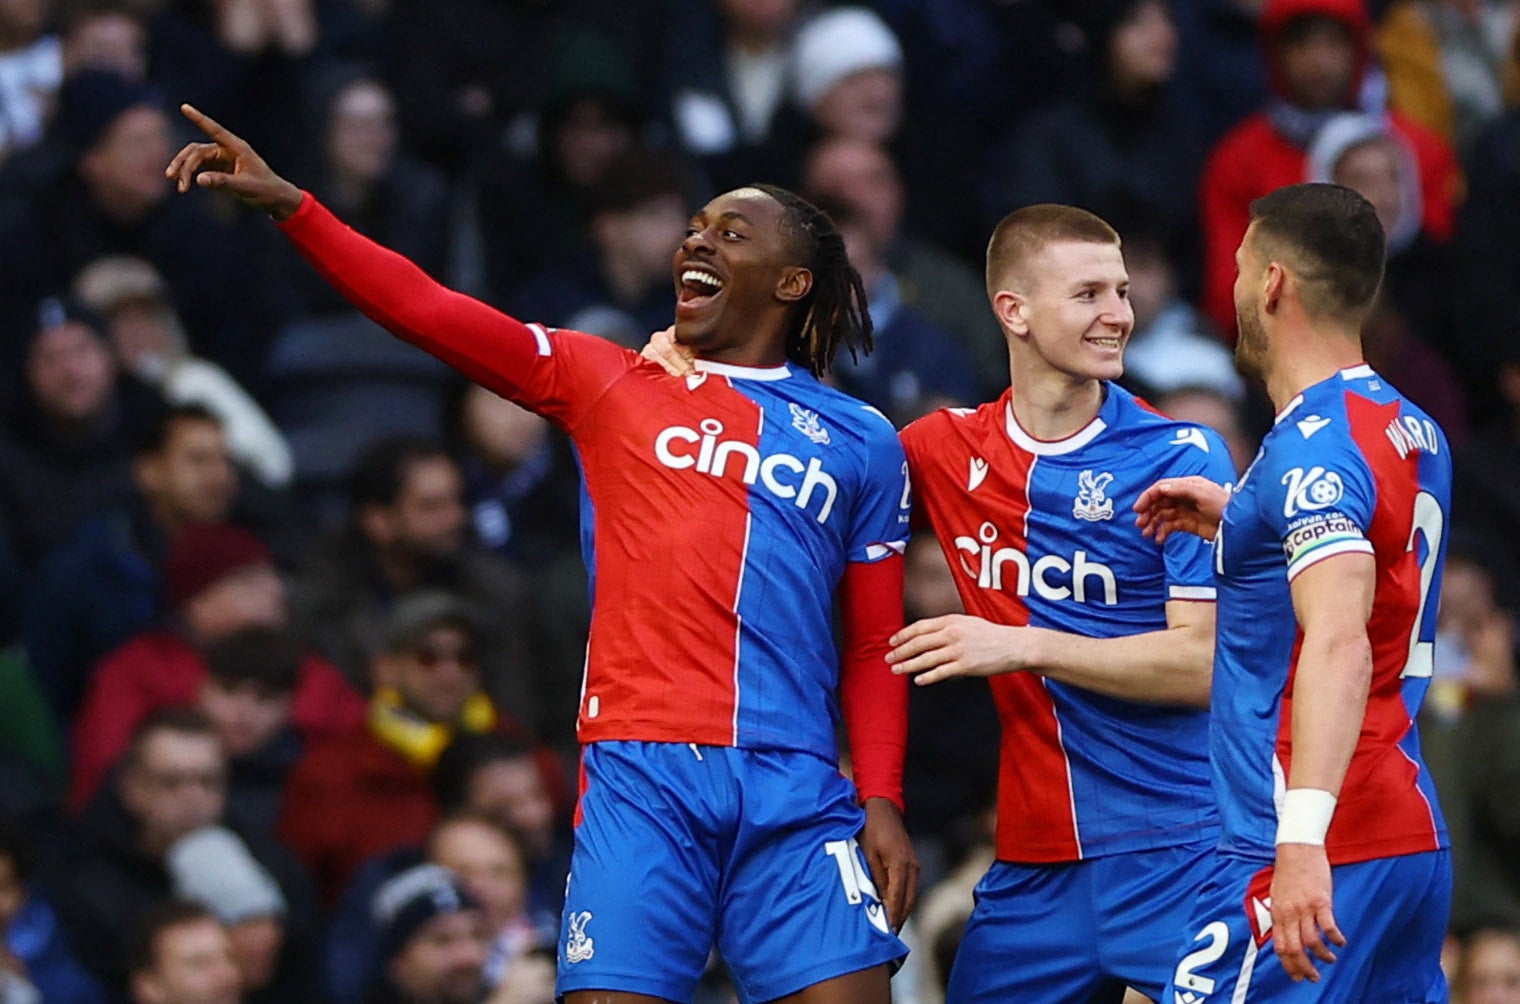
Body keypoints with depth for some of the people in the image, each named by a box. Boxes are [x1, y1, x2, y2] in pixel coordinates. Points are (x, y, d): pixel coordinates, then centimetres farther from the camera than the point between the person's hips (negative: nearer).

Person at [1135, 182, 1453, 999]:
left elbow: (1339, 644, -27)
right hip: (1417, 840, 9)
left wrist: (1304, 839, -34)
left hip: (1319, 860, -9)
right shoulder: (1414, 433, 15)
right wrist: (1235, 521, 26)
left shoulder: (1314, 446, -14)